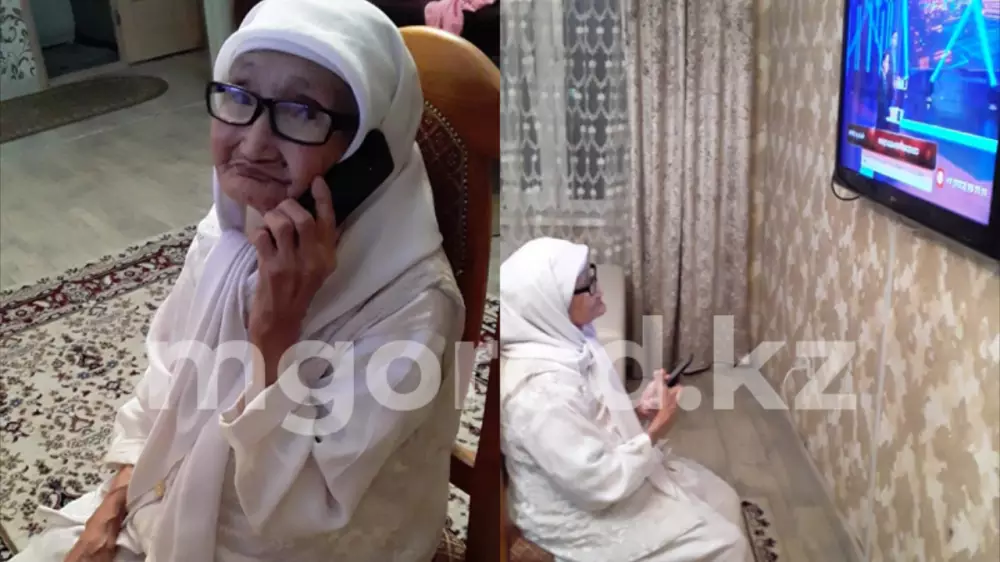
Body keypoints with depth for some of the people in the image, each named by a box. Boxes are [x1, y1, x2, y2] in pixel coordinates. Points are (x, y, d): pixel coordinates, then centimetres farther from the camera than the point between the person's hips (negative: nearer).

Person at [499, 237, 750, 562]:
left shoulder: (563, 344, -5)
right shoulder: (541, 391, -34)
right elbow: (603, 483, -28)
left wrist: (639, 411, -5)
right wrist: (656, 430, -18)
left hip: (607, 471, 9)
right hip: (580, 515, -9)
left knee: (722, 499, 12)